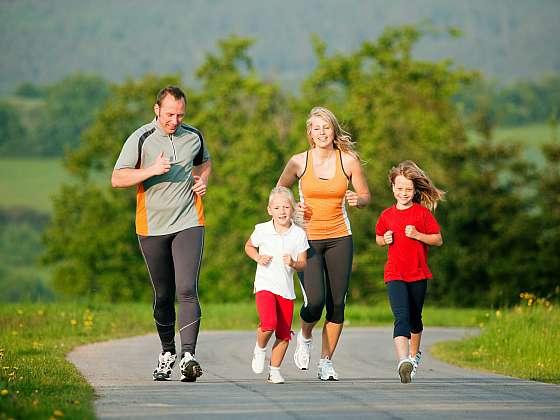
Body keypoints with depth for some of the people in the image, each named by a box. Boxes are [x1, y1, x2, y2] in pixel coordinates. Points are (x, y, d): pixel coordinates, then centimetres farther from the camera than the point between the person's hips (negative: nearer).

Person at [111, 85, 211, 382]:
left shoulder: (193, 136, 5)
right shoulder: (141, 139, -6)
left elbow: (204, 161, 26)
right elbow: (117, 179, -9)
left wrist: (202, 180, 4)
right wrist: (152, 171, -22)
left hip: (188, 224, 0)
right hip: (152, 227, 0)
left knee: (187, 290, -16)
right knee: (163, 295, 10)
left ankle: (188, 356, -24)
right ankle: (167, 352, 29)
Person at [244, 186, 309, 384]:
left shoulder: (299, 234, 0)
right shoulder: (262, 230, -2)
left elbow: (303, 264, 4)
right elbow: (249, 246, 17)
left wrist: (293, 263, -18)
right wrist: (258, 258, -3)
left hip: (286, 289, 2)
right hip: (265, 286, -2)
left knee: (284, 334, 3)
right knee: (269, 324, -24)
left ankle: (274, 371, 18)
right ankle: (260, 348, 7)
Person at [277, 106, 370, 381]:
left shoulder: (348, 160, -2)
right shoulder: (299, 162, -3)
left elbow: (365, 197, 8)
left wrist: (357, 200, -15)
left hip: (339, 238, 2)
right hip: (307, 237, -2)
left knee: (336, 303, 0)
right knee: (315, 301, -15)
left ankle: (326, 363, 13)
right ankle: (305, 337, 19)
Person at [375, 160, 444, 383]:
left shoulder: (423, 213, 0)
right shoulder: (386, 215, 6)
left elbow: (438, 240, 1)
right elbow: (378, 239, 21)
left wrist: (417, 235, -14)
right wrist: (385, 240, -1)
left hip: (418, 274, 1)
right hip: (394, 274, -1)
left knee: (415, 318, 15)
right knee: (401, 317, -18)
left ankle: (414, 354, 40)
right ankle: (403, 361, -32)